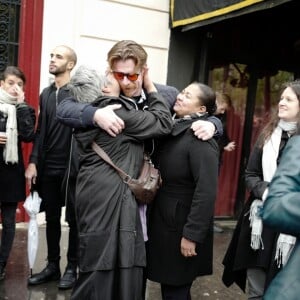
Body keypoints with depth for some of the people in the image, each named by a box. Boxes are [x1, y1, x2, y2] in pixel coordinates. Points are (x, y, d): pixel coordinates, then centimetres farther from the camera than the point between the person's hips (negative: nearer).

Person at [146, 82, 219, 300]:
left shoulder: (200, 139, -18)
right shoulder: (174, 130, 7)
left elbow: (206, 191, -23)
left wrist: (191, 235, -22)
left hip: (182, 225, -7)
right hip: (165, 221, 7)